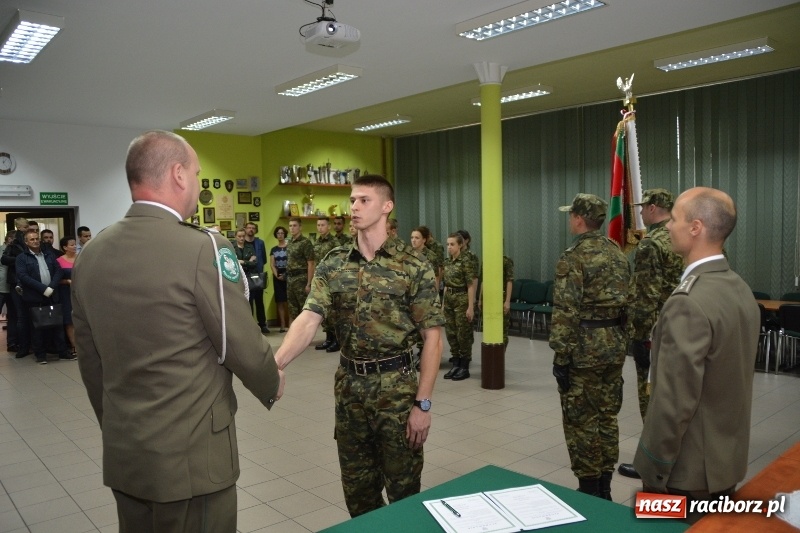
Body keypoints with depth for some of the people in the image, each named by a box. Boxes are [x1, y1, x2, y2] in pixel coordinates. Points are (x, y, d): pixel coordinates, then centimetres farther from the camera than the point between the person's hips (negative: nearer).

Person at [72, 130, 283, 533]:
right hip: (190, 453, -6)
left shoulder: (90, 254, 2)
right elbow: (243, 347, -14)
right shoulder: (203, 248, -19)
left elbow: (90, 361, 10)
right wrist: (271, 384, 6)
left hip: (121, 452, 7)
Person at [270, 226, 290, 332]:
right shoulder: (273, 249, 13)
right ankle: (283, 325, 8)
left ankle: (290, 323, -6)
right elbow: (272, 264, 6)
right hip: (277, 277, 4)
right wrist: (276, 275, -11)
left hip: (288, 275, -4)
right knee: (280, 301, 4)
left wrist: (285, 275, -15)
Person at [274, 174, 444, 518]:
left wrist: (423, 403, -12)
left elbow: (432, 338, -8)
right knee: (356, 487, 17)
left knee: (403, 488, 10)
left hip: (397, 387, -3)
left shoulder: (413, 267, -9)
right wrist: (275, 363, -29)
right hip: (348, 386, 4)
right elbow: (309, 319, -11)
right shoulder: (333, 265, 1)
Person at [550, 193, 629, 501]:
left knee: (581, 421, 3)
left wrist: (560, 357, -15)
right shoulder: (617, 254, 10)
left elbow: (566, 312, -19)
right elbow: (629, 303, 14)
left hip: (585, 349, -8)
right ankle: (604, 488, 25)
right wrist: (621, 340, 21)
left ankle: (589, 491, 13)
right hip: (614, 346, 8)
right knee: (607, 417, 15)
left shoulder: (574, 257, -14)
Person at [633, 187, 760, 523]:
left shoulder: (689, 303, -26)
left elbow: (674, 401, -26)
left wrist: (652, 469, -15)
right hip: (728, 461, 8)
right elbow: (732, 381, 11)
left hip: (688, 471, -8)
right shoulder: (741, 289, 3)